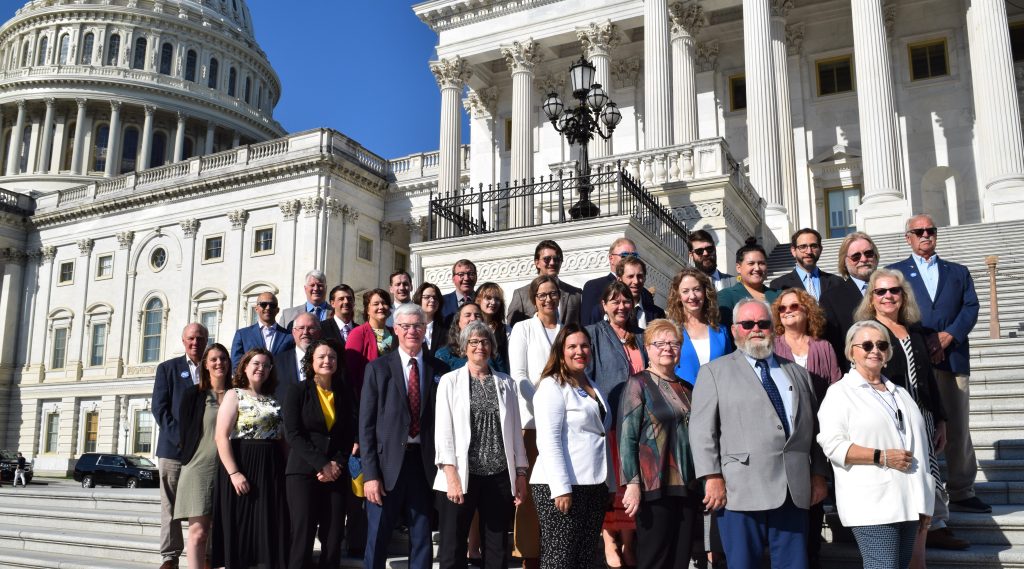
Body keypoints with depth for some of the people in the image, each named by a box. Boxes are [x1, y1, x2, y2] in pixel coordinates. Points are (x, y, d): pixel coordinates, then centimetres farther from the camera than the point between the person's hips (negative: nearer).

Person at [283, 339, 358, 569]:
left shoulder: (345, 394, 11)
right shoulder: (298, 392, 1)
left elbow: (349, 436, 10)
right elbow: (293, 434, -7)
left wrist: (337, 464, -7)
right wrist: (322, 464, -14)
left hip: (337, 474, 3)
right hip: (303, 472, -3)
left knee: (334, 539, 0)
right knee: (303, 537, -6)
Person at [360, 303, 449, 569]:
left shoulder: (439, 370, 5)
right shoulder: (378, 368, 1)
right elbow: (366, 424, -3)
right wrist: (370, 474, -9)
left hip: (425, 463, 2)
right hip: (388, 463, -1)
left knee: (422, 543, 10)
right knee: (377, 542, 7)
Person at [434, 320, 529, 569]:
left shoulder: (506, 383, 11)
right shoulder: (450, 381, 3)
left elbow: (515, 430, 10)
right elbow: (443, 430, -3)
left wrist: (521, 473, 6)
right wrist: (451, 475, -12)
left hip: (500, 477, 2)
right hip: (462, 476, -2)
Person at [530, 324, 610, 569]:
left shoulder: (591, 386, 18)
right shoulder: (552, 386, -7)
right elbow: (548, 441, -15)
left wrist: (607, 483, 17)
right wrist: (561, 488, -21)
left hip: (593, 485, 8)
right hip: (563, 486, -8)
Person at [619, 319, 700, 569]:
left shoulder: (687, 389, 16)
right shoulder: (638, 384, -2)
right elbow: (626, 437, -8)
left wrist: (702, 484, 15)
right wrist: (632, 484, -15)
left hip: (687, 487, 6)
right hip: (654, 488, -6)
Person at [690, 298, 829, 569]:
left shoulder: (797, 373, 21)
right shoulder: (714, 372, 7)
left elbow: (814, 427, 19)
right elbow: (702, 429, -1)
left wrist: (819, 474, 10)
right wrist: (713, 478, -10)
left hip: (794, 491, 4)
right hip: (741, 490, -3)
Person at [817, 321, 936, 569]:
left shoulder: (900, 393, 21)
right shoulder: (841, 392, 0)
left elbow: (918, 448, 22)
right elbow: (833, 445, -11)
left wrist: (924, 505, 18)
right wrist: (882, 457, -15)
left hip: (909, 502, 7)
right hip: (872, 505, -6)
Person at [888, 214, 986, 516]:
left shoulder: (959, 272, 19)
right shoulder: (894, 272, 12)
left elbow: (970, 308, 6)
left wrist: (949, 335, -10)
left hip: (954, 358, 2)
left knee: (958, 429, 4)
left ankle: (961, 493, 12)